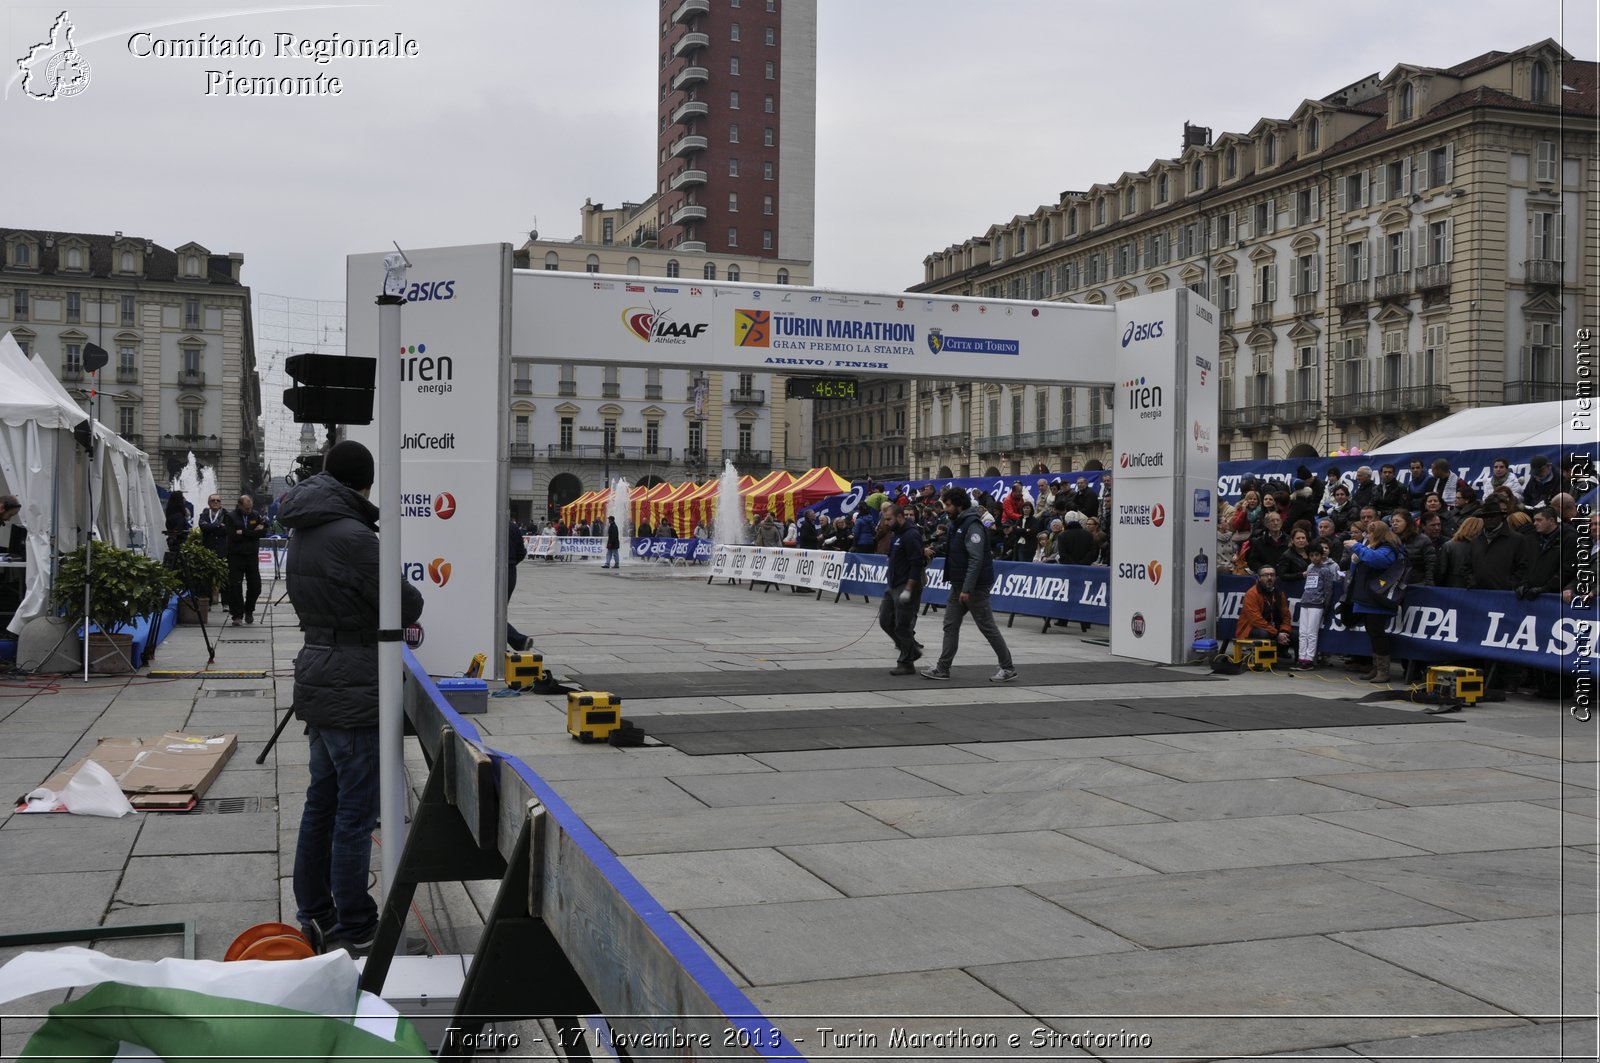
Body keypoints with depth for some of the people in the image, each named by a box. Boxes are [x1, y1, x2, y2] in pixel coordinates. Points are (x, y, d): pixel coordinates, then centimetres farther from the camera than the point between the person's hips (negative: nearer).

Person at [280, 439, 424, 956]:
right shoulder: (352, 536, -20)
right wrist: (409, 593, 7)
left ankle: (314, 915, 28)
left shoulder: (302, 533, 10)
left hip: (317, 678, 9)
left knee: (322, 802, 18)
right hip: (353, 690, -9)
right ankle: (352, 930, 10)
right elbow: (407, 606, -14)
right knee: (355, 813, 1)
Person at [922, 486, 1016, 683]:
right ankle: (942, 668, 8)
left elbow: (976, 559, -25)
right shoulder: (957, 524, 13)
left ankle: (1008, 668, 8)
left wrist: (967, 588, -28)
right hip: (958, 585, 9)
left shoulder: (972, 525, -18)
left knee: (987, 626, -2)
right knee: (950, 625, 6)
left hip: (975, 586, -9)